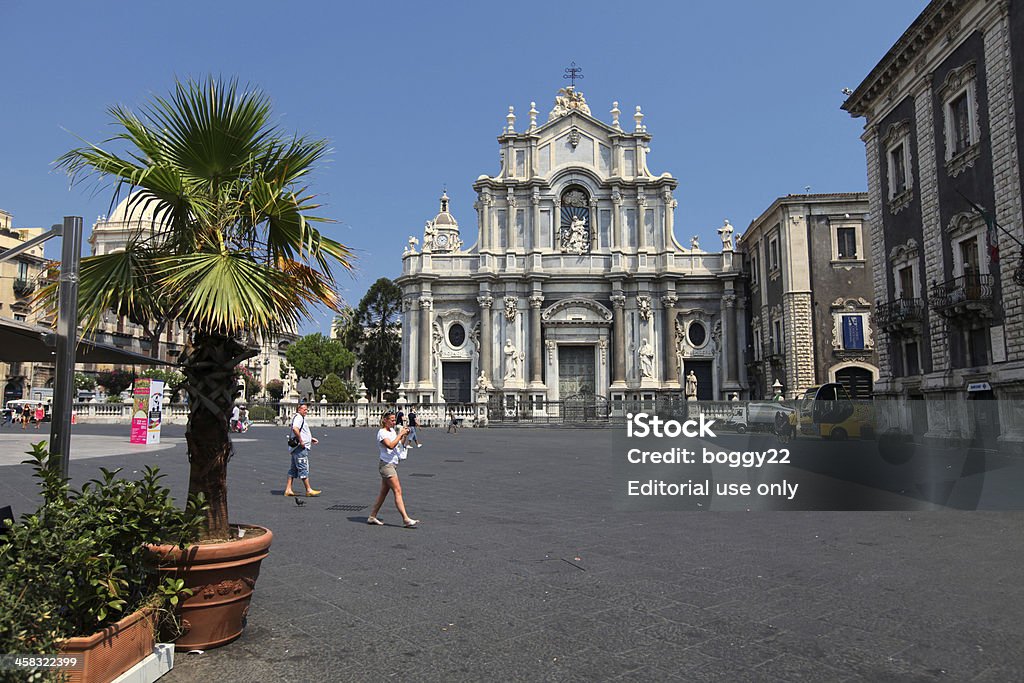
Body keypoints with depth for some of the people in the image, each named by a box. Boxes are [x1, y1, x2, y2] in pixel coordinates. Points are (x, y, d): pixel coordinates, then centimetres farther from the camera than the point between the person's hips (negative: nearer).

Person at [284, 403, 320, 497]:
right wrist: (301, 441, -26)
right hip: (300, 447, -11)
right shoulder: (298, 417, -12)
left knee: (293, 469, 11)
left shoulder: (301, 418, 22)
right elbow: (295, 429, -31)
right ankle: (309, 490, -5)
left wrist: (310, 439, 25)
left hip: (301, 447, 11)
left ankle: (288, 489, 14)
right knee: (304, 468, -7)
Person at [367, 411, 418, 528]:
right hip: (386, 464, -9)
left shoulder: (392, 431, 14)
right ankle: (406, 519, -14)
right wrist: (400, 434, -21)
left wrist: (404, 436, 6)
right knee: (398, 491, -12)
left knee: (383, 492, 11)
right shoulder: (382, 432, -13)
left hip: (392, 464, 9)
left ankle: (372, 517, 18)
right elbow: (391, 445, -27)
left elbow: (399, 445, 21)